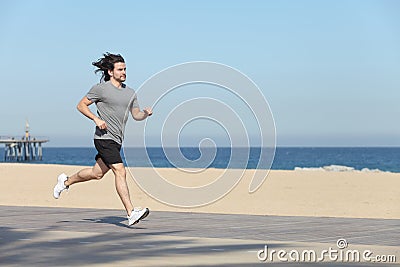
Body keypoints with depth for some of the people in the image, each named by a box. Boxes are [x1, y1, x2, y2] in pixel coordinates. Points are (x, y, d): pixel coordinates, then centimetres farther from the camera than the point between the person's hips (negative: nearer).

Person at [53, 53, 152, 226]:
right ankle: (131, 213, -20)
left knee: (97, 173, 18)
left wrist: (146, 113, -5)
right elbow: (81, 105, 1)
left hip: (117, 140, 8)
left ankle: (66, 181, 42)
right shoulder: (100, 89, -6)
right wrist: (96, 119, -14)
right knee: (120, 171, -17)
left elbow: (136, 115, 18)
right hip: (104, 138, -8)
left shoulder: (130, 93, 13)